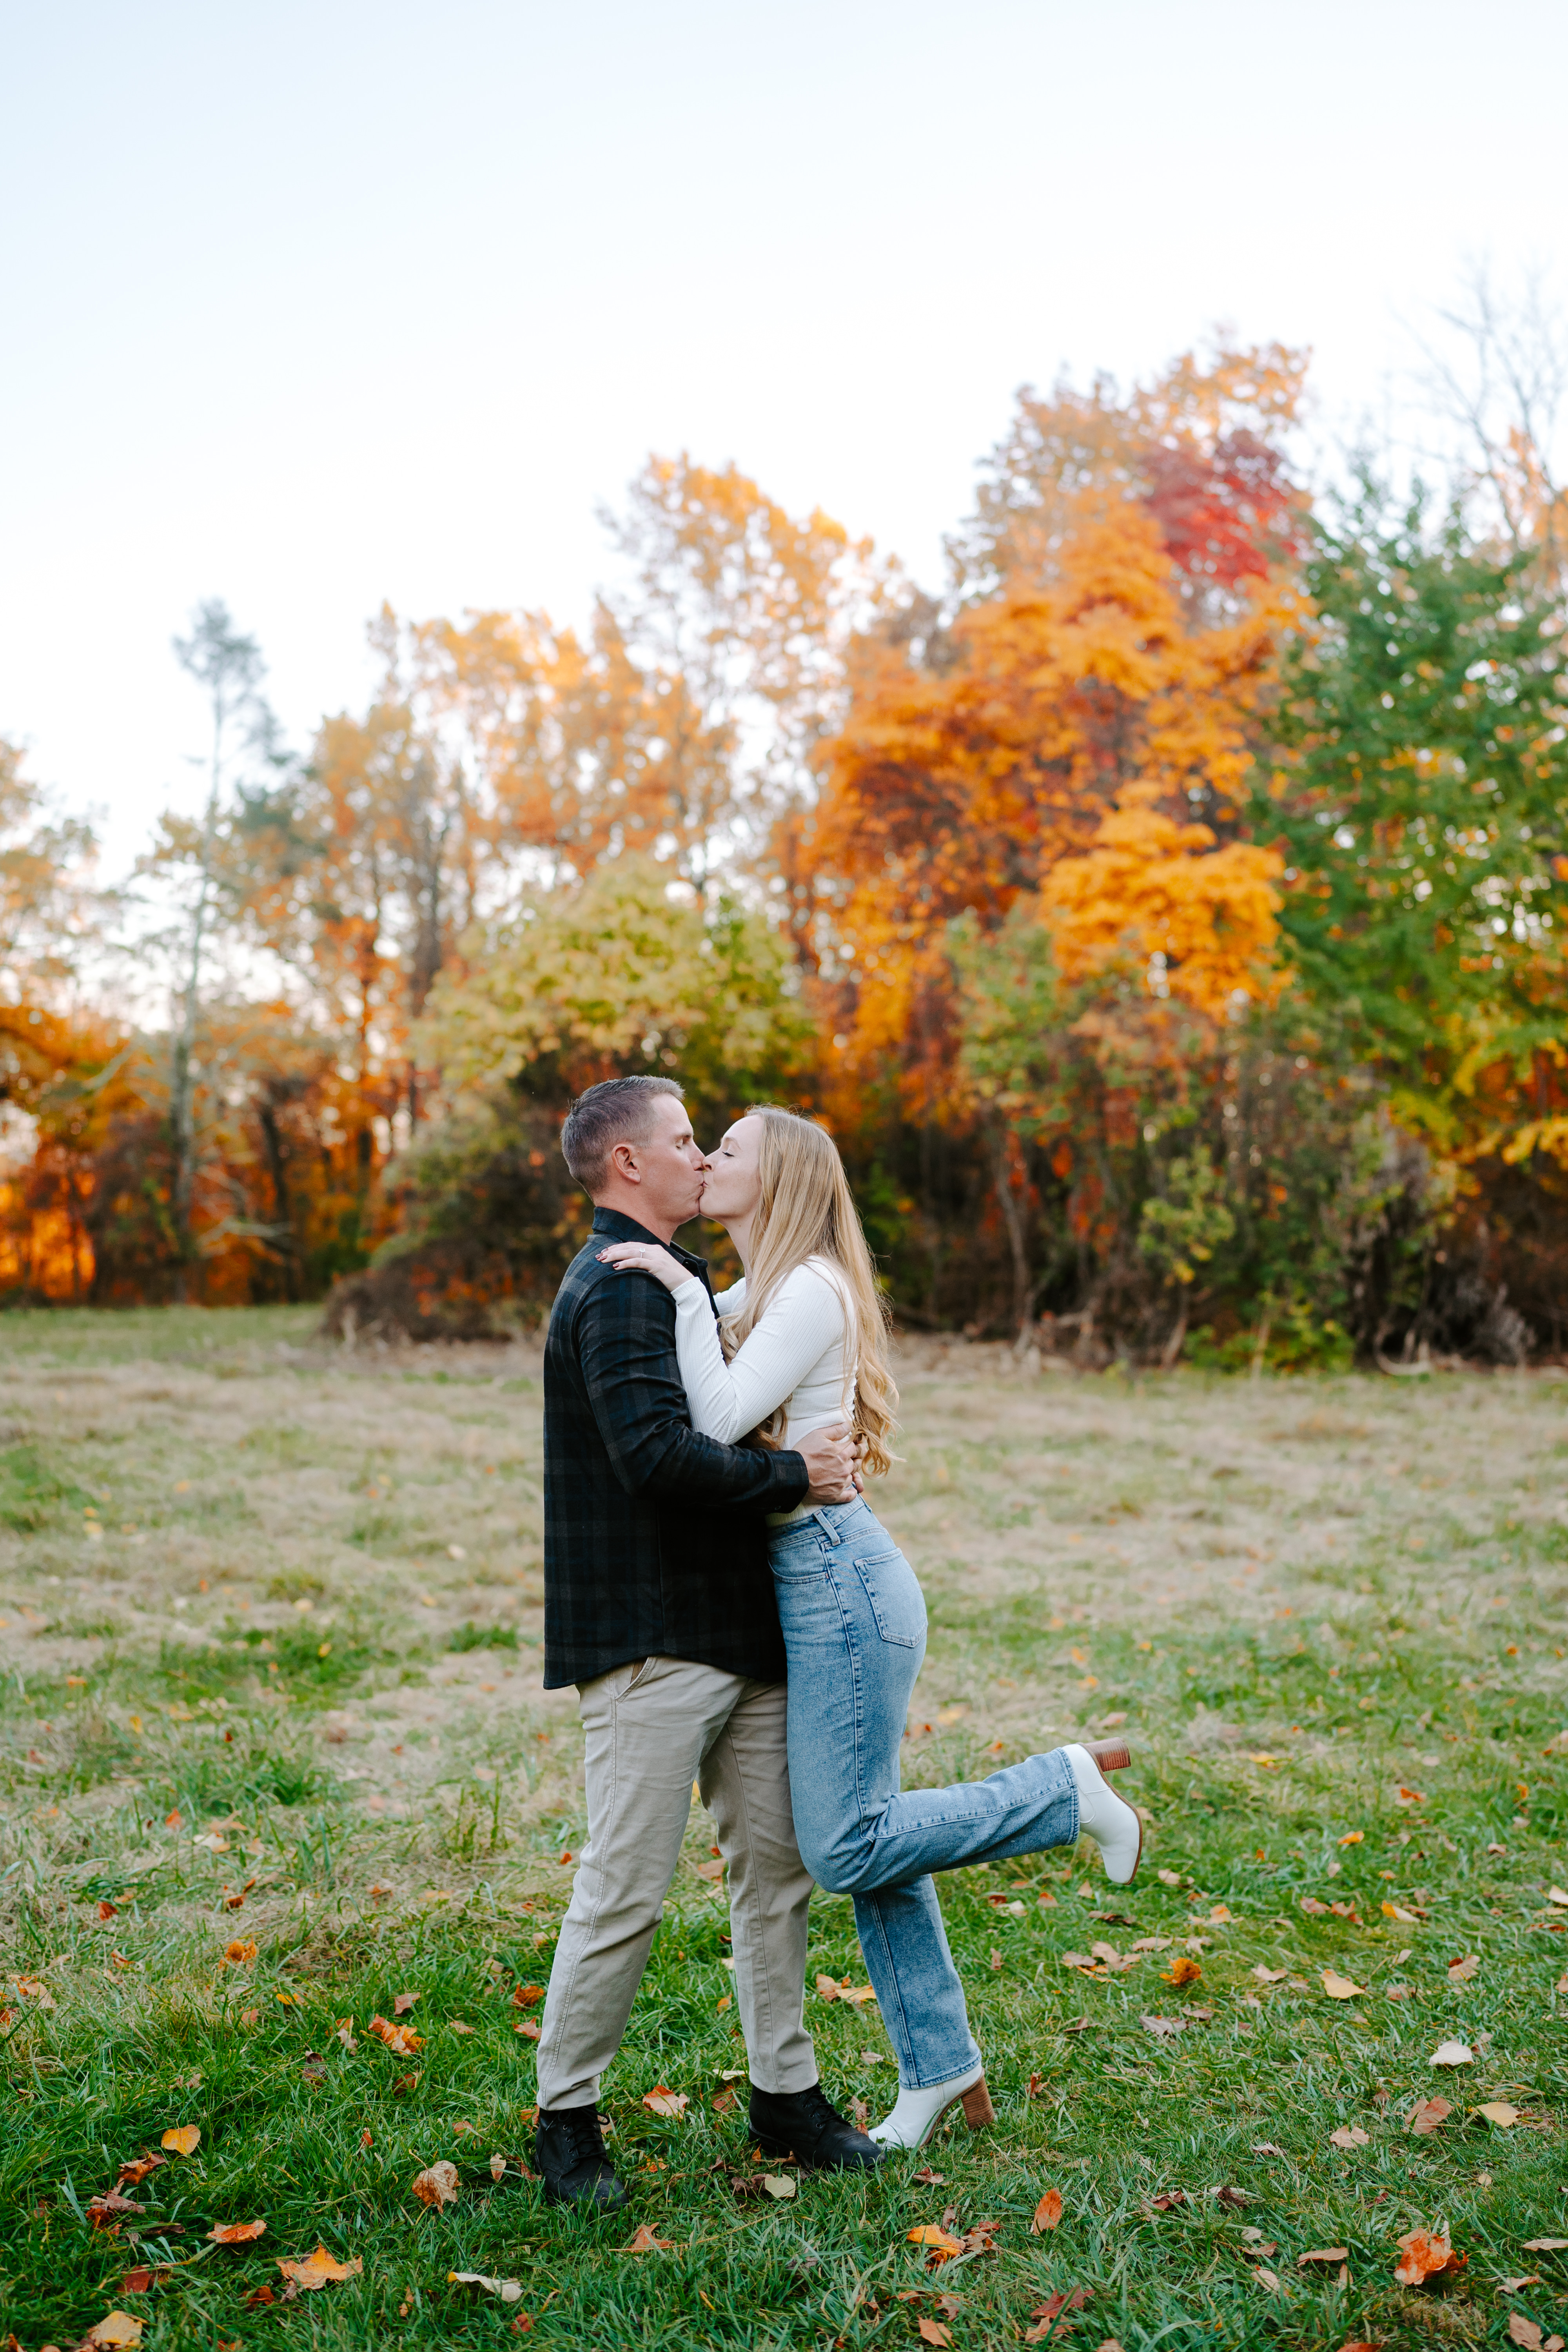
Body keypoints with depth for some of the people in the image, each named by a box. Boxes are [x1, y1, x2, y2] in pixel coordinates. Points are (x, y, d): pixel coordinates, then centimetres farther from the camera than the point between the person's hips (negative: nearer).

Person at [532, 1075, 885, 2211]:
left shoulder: (670, 1282, 20)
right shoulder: (616, 1292, -14)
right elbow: (657, 1453, -26)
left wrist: (816, 1455, 14)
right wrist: (796, 1476, -17)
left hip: (737, 1630, 10)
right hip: (651, 1638, -10)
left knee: (778, 1864, 13)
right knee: (627, 1888, -2)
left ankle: (787, 2094, 26)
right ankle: (567, 2117, 15)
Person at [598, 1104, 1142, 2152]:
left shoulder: (812, 1291, -14)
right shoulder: (756, 1292, 14)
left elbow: (719, 1419, -23)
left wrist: (683, 1288, -20)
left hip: (839, 1576, -9)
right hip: (817, 1584, 9)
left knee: (849, 1849, -6)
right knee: (866, 1836, 13)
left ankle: (1066, 1787, 7)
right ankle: (940, 2066, 24)